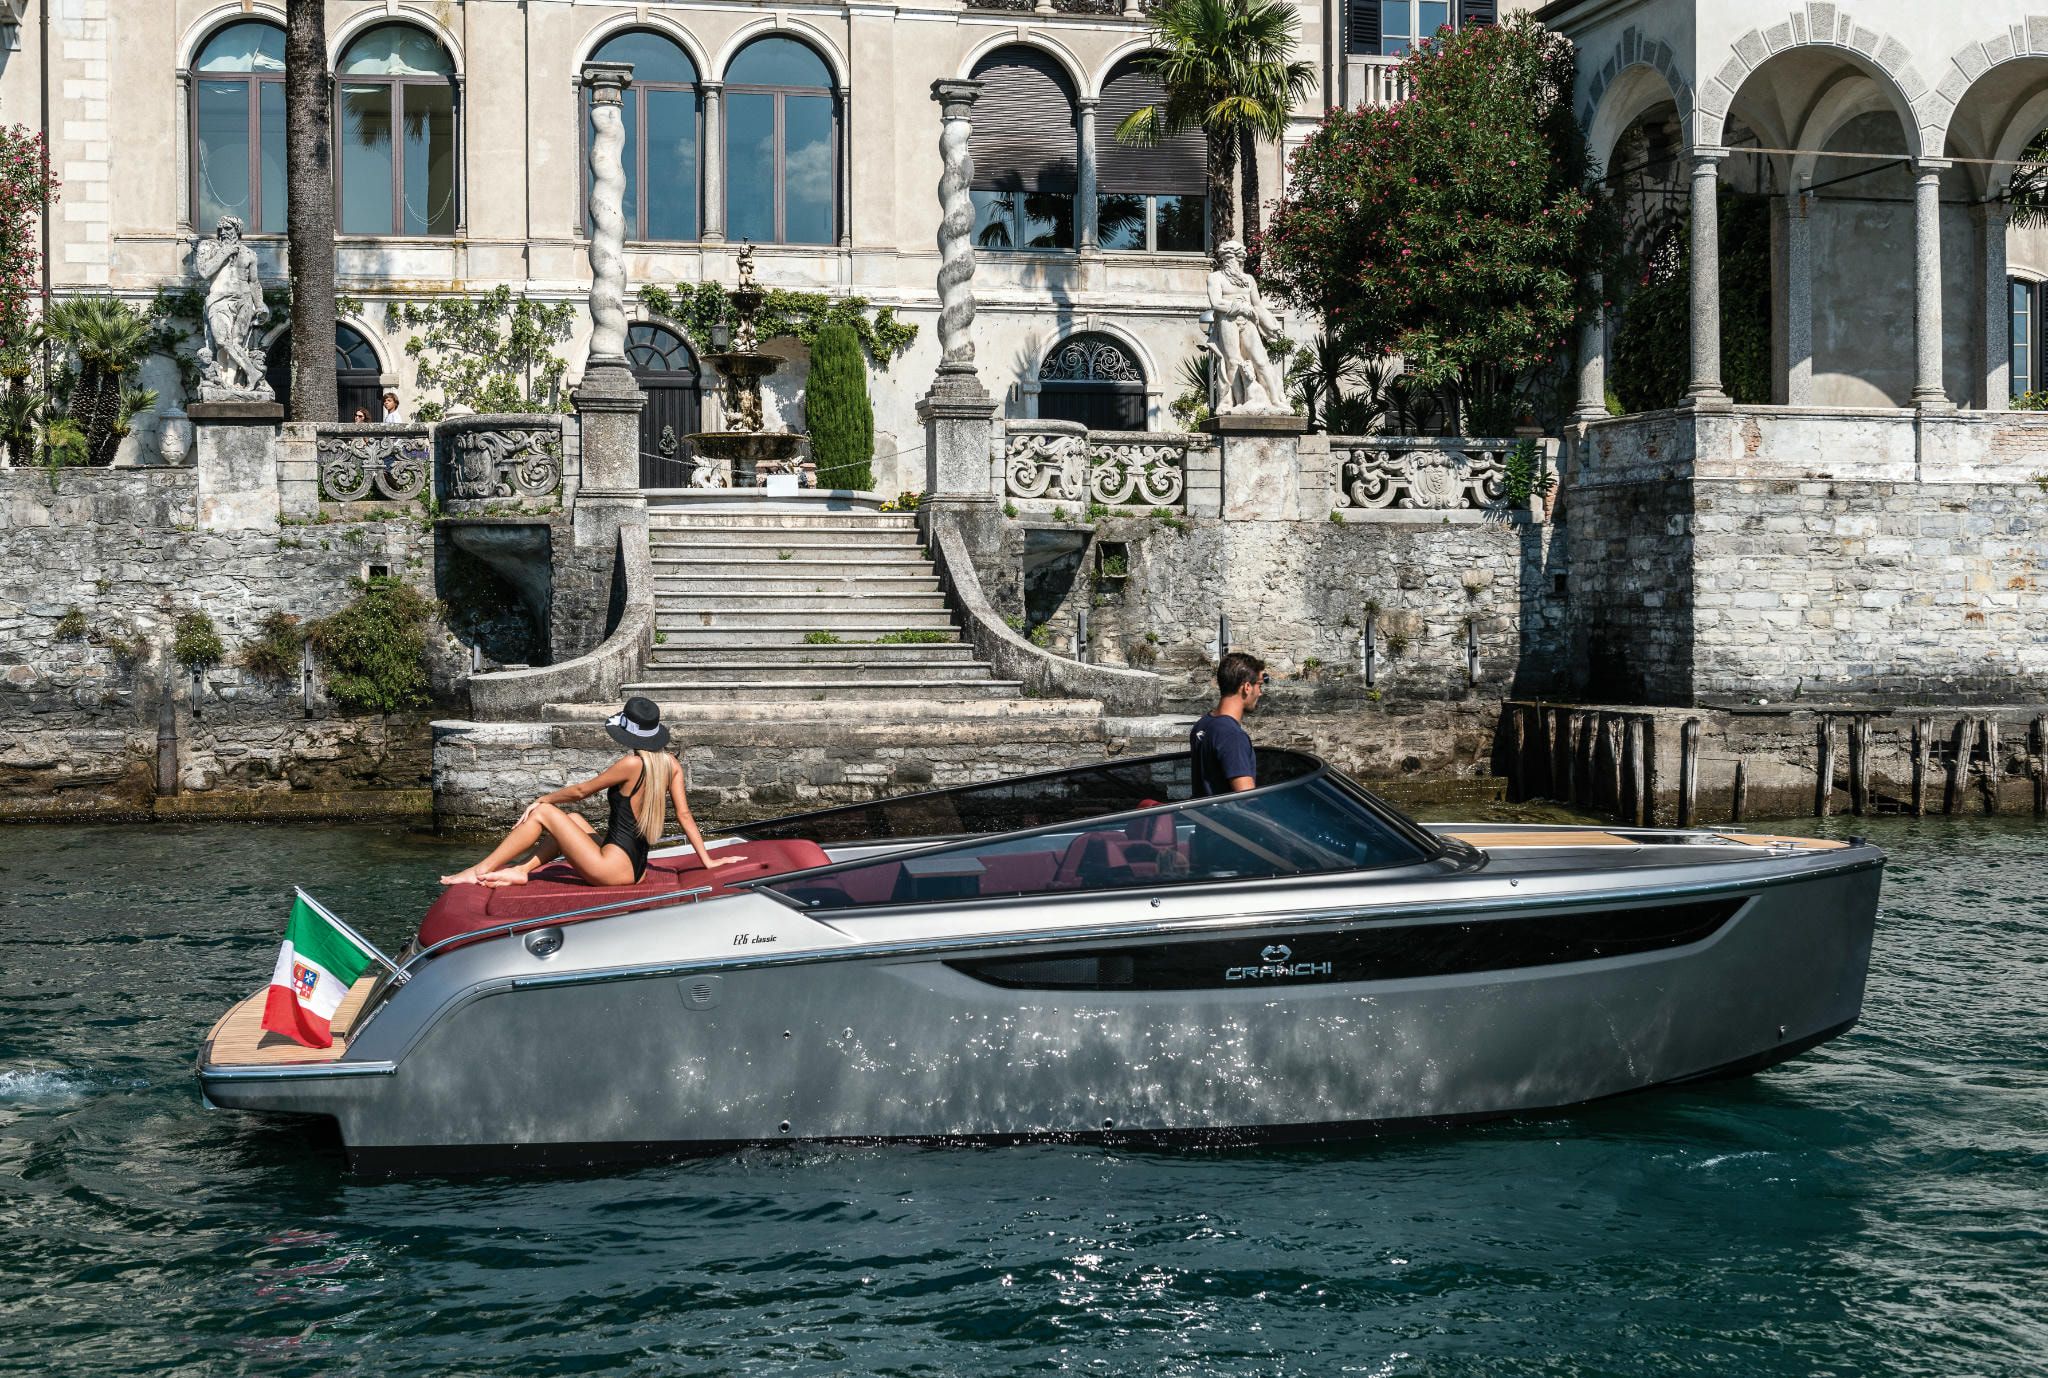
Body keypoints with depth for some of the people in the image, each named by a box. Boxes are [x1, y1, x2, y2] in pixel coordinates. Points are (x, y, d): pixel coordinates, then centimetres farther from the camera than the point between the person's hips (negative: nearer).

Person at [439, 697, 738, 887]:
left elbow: (581, 791, -4)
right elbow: (684, 815, 7)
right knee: (572, 818, 26)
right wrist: (706, 860, 12)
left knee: (543, 813, -1)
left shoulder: (632, 764, -15)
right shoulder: (671, 764, 5)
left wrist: (542, 799, 11)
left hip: (614, 868, -9)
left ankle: (480, 871, 4)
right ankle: (522, 869, 15)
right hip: (634, 868, 9)